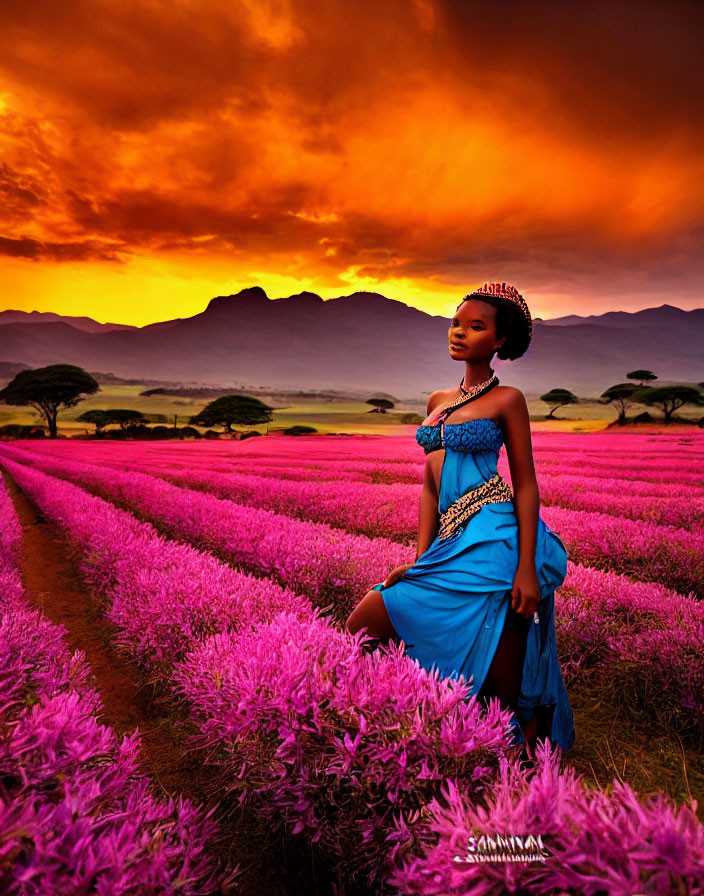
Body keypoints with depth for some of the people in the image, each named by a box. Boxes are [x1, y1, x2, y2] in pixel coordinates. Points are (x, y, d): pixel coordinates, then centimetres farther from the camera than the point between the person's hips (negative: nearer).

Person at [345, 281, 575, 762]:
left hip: (495, 540, -6)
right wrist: (421, 557, 5)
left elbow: (526, 486, -3)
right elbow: (430, 486, 14)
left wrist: (527, 568, -13)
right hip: (451, 545, 6)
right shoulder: (438, 401, 17)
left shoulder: (507, 399, 1)